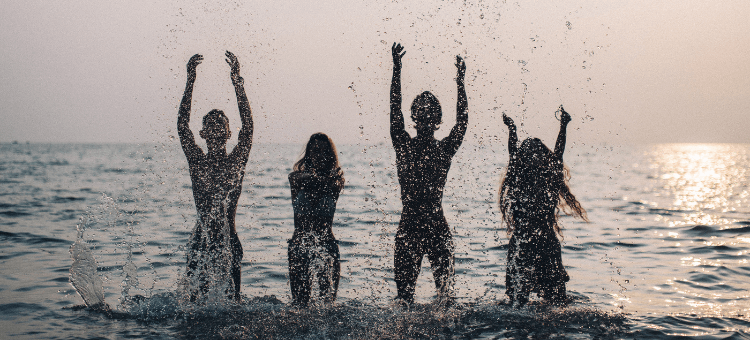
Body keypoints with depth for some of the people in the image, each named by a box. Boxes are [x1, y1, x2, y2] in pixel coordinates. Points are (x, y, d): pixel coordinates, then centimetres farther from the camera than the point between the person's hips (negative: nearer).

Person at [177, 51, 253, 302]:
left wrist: (237, 81, -7)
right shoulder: (196, 161, 2)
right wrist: (190, 81, -6)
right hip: (201, 241, 0)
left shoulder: (237, 161, 2)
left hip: (228, 240, 0)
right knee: (195, 300, 3)